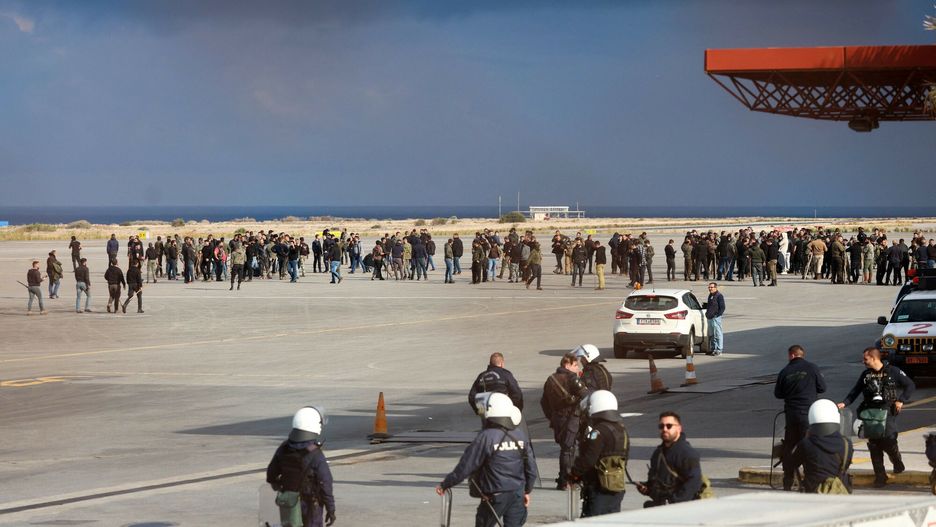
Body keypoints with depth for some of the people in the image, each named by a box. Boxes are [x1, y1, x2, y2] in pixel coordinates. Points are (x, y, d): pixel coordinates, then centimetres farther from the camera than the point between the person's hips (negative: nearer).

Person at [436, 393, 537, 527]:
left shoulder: (486, 437, -16)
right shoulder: (521, 435, 1)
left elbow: (465, 467, -13)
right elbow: (531, 467, 7)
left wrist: (445, 485, -2)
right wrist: (527, 491, 21)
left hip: (495, 496, -5)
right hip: (517, 494, 5)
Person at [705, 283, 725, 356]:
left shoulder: (719, 296, -9)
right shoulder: (710, 296, 18)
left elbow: (722, 307, -12)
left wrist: (717, 315, -17)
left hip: (715, 318, -9)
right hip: (710, 318, 9)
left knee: (718, 333, -6)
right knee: (712, 334, 14)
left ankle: (719, 349, -5)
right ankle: (713, 348, 21)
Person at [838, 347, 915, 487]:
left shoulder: (892, 371, -1)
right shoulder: (865, 375, 12)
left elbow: (910, 385, 3)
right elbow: (855, 391, 15)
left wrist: (901, 400, -7)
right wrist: (844, 403, 1)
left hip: (887, 411, -4)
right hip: (870, 413, 4)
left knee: (888, 441, -15)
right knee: (874, 445, 0)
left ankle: (897, 462, 17)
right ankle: (880, 476, 8)